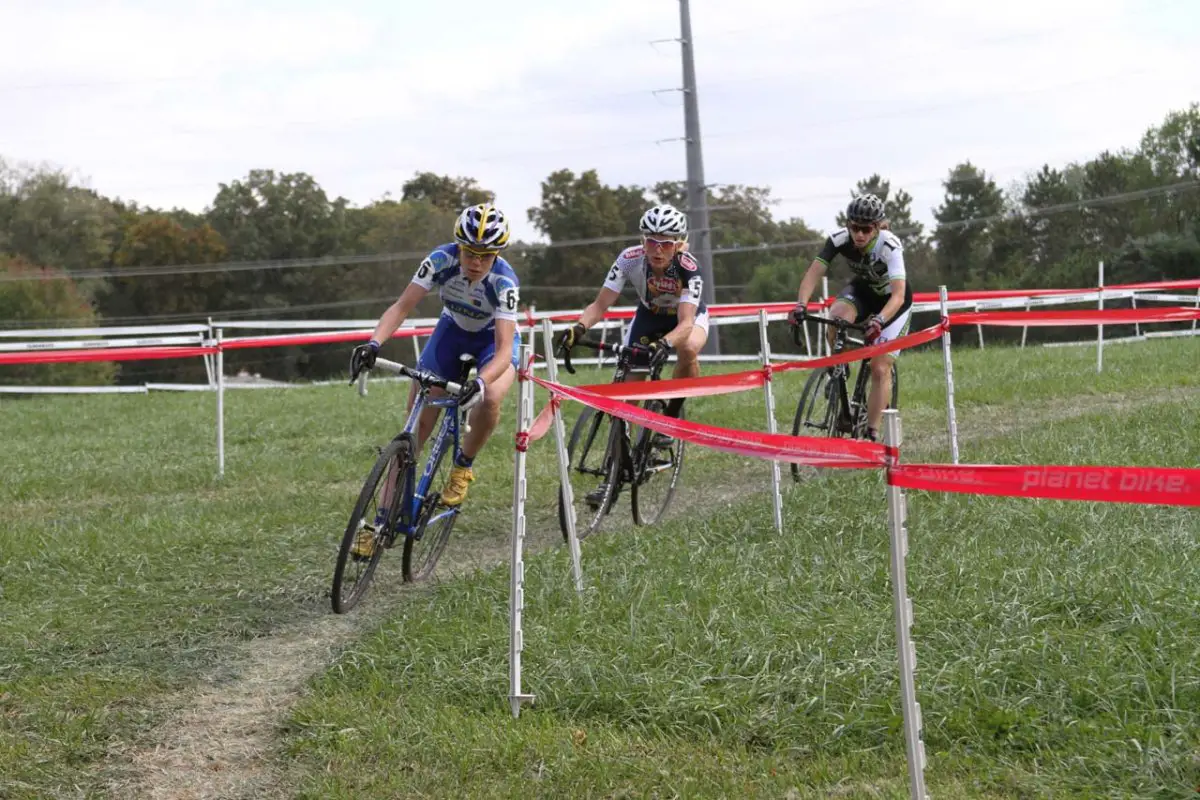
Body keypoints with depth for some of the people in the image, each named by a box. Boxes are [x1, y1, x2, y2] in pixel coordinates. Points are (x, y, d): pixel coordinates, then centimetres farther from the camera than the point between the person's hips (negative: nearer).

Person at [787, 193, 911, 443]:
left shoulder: (889, 246, -35)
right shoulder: (840, 239, -26)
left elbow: (898, 295, -44)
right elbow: (814, 272, -31)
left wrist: (879, 321, -61)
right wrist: (801, 305, -48)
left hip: (892, 301, -3)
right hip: (862, 290, 3)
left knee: (880, 368, -12)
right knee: (837, 317, -33)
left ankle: (872, 434, -4)